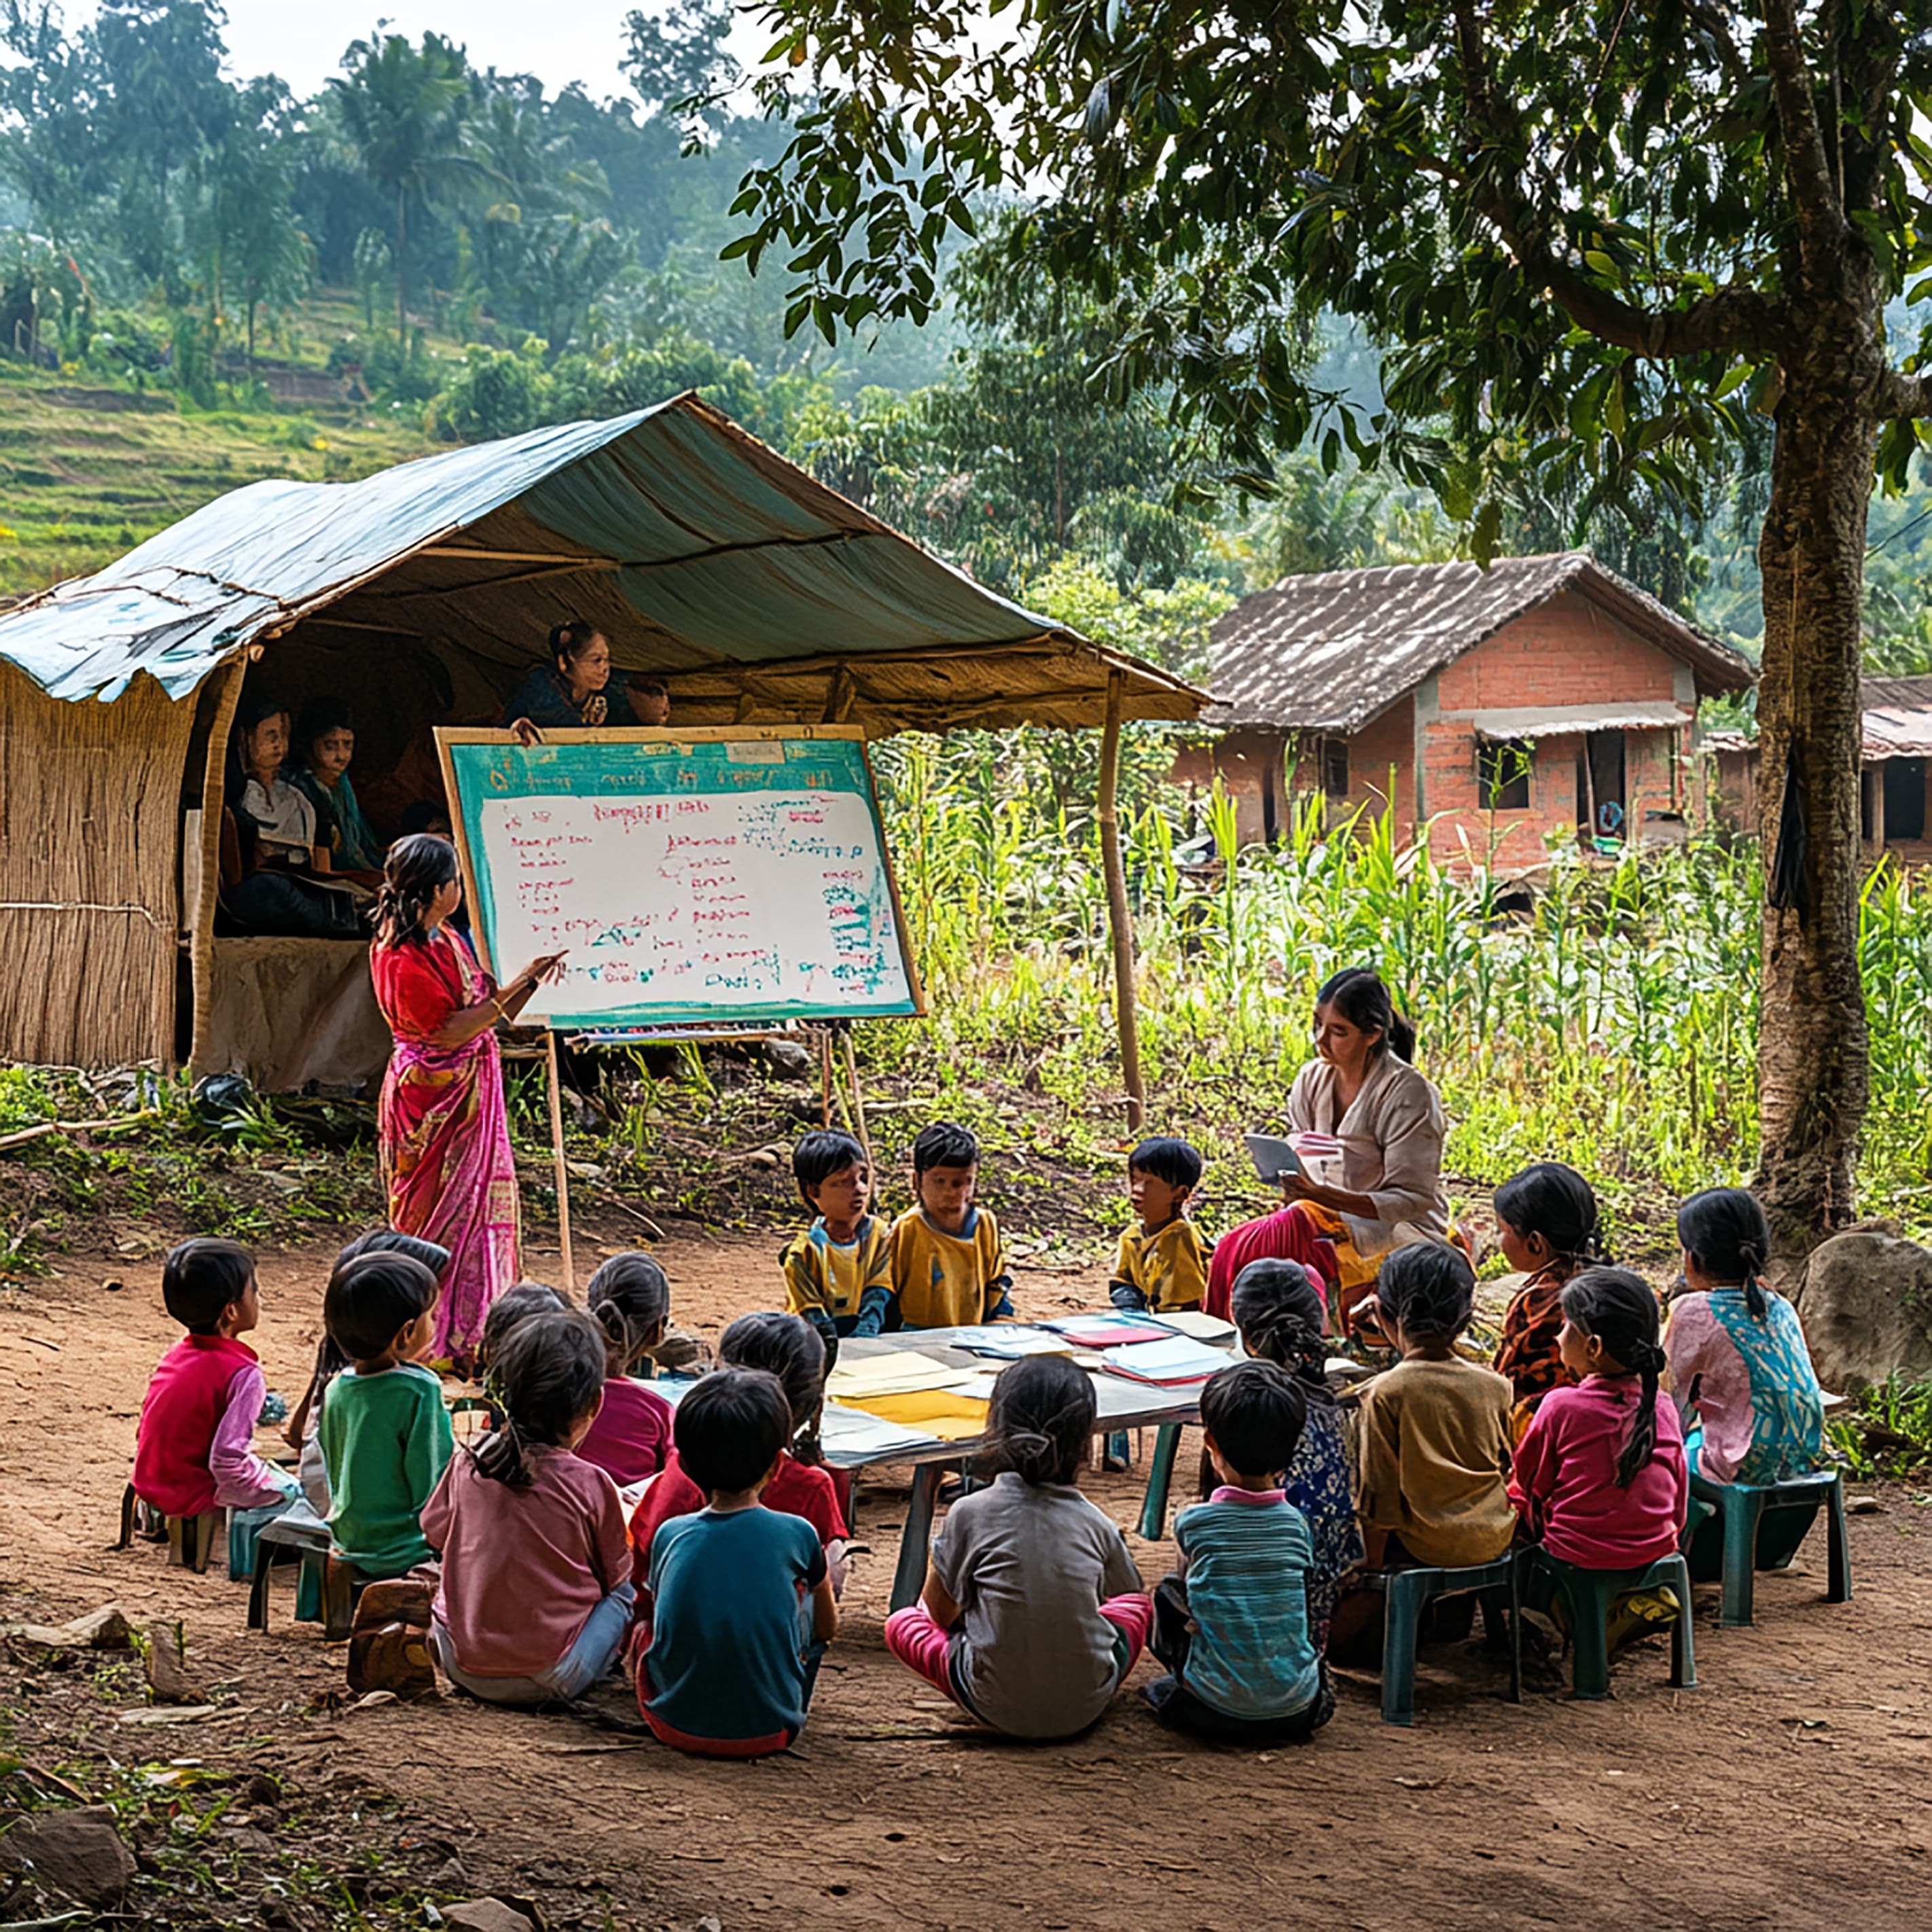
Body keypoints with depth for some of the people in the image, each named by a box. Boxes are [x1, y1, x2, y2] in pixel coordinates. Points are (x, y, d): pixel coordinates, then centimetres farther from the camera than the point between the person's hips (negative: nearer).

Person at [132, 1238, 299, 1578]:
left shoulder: (175, 1356, 4)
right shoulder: (243, 1374, -21)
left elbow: (145, 1431, 11)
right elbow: (227, 1459, -27)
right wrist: (269, 1485, -11)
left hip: (151, 1486, 8)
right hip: (194, 1497, -8)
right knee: (292, 1493, 5)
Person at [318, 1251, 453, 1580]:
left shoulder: (338, 1389, -1)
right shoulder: (420, 1391, -21)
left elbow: (333, 1476, 11)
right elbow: (432, 1488, -18)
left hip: (346, 1540, 8)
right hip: (402, 1550, -8)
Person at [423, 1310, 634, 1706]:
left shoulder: (466, 1464, -4)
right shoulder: (590, 1485, -13)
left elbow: (435, 1528, 15)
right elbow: (615, 1574, 2)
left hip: (461, 1667, 4)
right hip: (548, 1680, -4)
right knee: (629, 1586, 13)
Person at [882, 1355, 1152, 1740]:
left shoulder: (970, 1513, -9)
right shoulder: (1095, 1523, -2)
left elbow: (940, 1612, 1)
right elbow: (1133, 1593, 18)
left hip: (998, 1707, -2)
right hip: (1085, 1707, 2)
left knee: (901, 1624, 20)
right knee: (1138, 1604, 28)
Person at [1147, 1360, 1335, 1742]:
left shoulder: (1193, 1523, -9)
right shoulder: (1296, 1524, -1)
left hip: (1219, 1708, -3)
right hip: (1297, 1709, 3)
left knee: (1168, 1592, 18)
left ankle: (1183, 1689, 16)